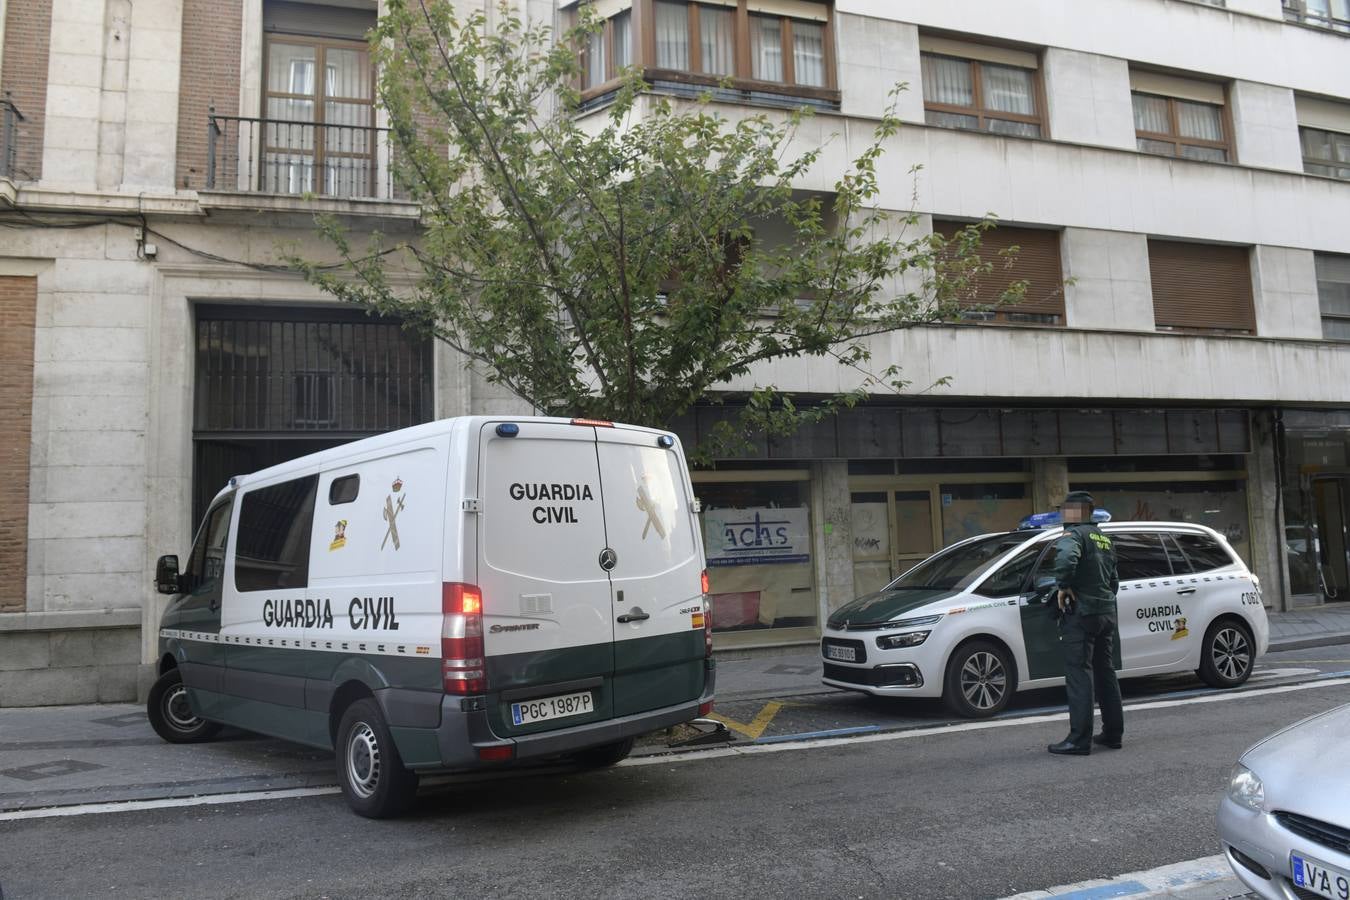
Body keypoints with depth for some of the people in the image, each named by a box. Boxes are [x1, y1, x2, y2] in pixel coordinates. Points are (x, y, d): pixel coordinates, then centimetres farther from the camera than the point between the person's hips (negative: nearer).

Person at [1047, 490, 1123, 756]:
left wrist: (1063, 587, -21)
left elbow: (1066, 557, -33)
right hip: (1106, 612, 9)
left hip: (1081, 613, -9)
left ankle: (1079, 739, -6)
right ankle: (1112, 733, 23)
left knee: (1079, 675, -7)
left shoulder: (1074, 534, -10)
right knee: (1106, 673, 16)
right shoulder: (1104, 539, 19)